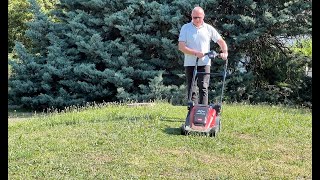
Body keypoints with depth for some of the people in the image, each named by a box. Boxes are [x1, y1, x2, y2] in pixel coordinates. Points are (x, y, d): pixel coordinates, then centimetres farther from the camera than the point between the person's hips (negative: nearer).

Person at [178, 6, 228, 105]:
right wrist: (195, 53, -16)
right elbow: (181, 47, -5)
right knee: (191, 89, 2)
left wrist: (225, 52, -10)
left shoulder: (209, 28, 6)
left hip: (204, 63, 0)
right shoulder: (185, 28, 2)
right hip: (190, 64, 0)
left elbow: (221, 41, 10)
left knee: (203, 88, -8)